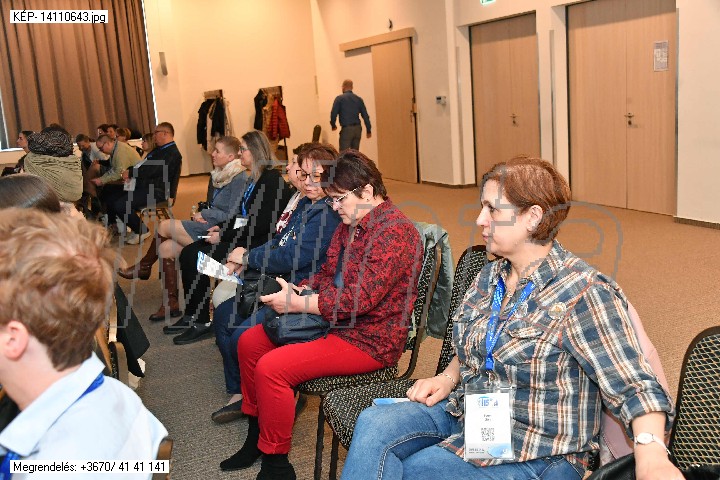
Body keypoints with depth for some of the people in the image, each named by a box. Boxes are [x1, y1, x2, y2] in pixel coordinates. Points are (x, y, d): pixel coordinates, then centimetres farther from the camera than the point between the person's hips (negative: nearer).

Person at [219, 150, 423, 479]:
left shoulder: (393, 231, -22)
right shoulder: (350, 224, 9)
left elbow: (360, 298, -27)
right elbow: (328, 274, 19)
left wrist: (298, 304, -21)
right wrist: (299, 291, -2)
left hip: (369, 339, -10)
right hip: (332, 320, 10)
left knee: (271, 368, -23)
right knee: (249, 342, 8)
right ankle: (255, 439, 24)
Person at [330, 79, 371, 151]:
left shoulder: (339, 98, -3)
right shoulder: (359, 99, 9)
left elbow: (333, 114, -7)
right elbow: (365, 115, 8)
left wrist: (333, 125, 10)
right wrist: (368, 130, 13)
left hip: (346, 129, -5)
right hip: (357, 129, 5)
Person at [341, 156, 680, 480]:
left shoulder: (582, 293, -17)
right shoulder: (491, 276, 5)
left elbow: (634, 387, -20)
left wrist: (651, 453, -36)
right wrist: (448, 378, 1)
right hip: (466, 414, 7)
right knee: (374, 423, -17)